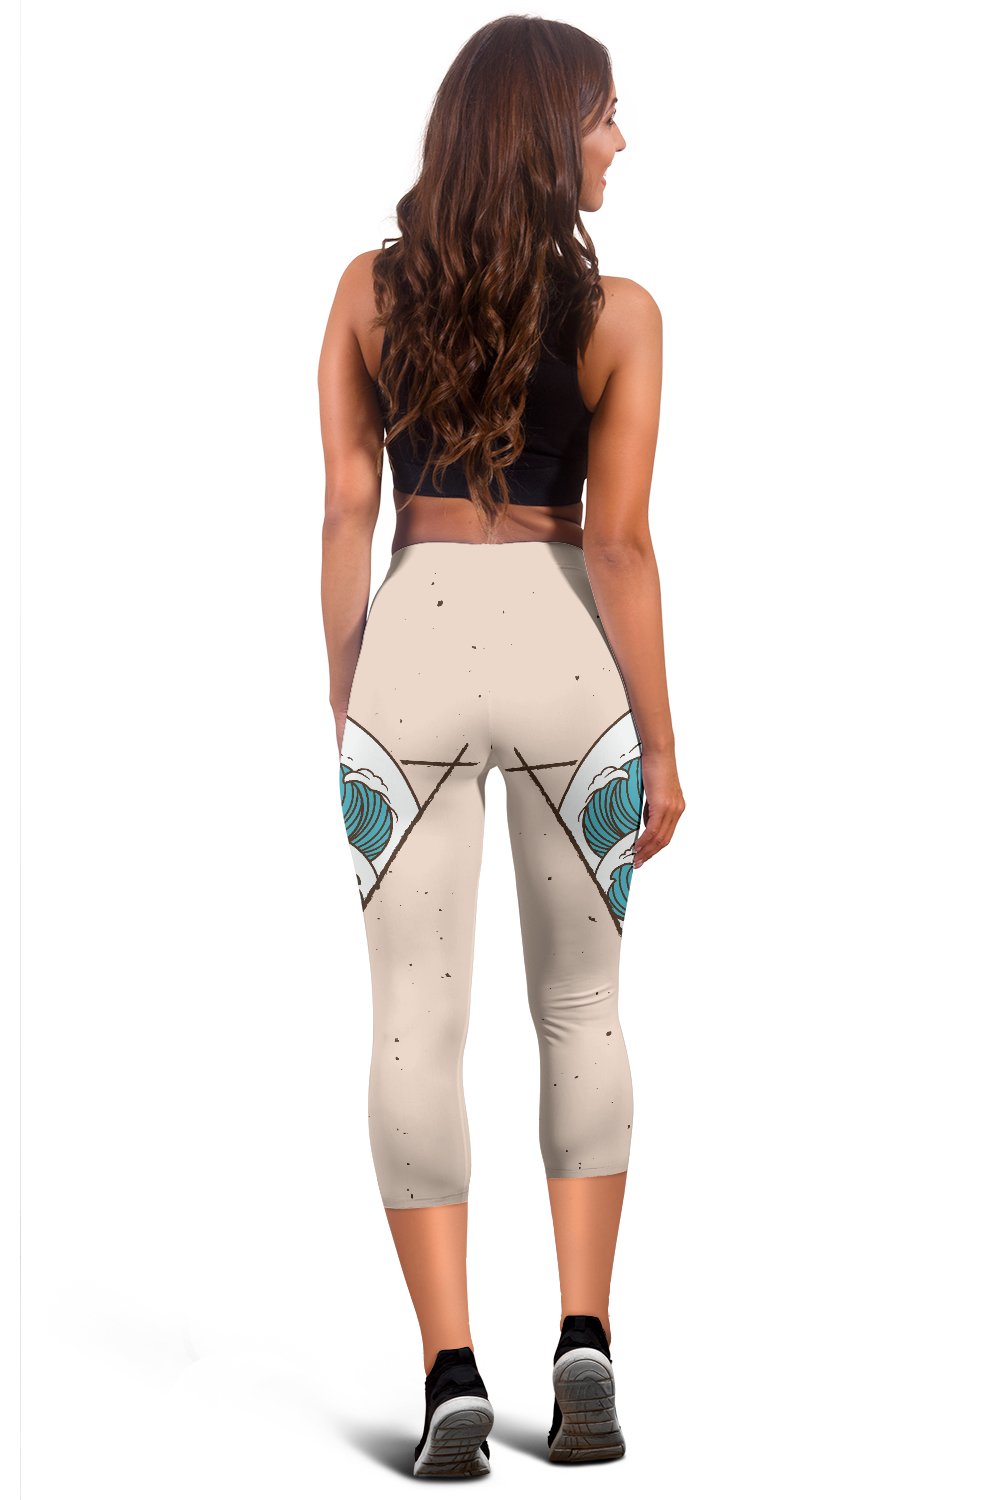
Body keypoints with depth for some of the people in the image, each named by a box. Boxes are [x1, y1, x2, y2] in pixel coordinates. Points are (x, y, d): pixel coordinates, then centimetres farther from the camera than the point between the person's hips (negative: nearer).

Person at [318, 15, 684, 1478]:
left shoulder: (370, 293, 0)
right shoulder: (617, 314, -8)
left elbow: (346, 513, 0)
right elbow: (618, 544, -9)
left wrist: (343, 701, 10)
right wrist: (661, 745, -1)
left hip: (413, 655, 1)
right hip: (565, 658, -1)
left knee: (416, 1025, 5)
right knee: (580, 1012, 15)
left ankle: (452, 1375, 1)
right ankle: (584, 1341, 9)